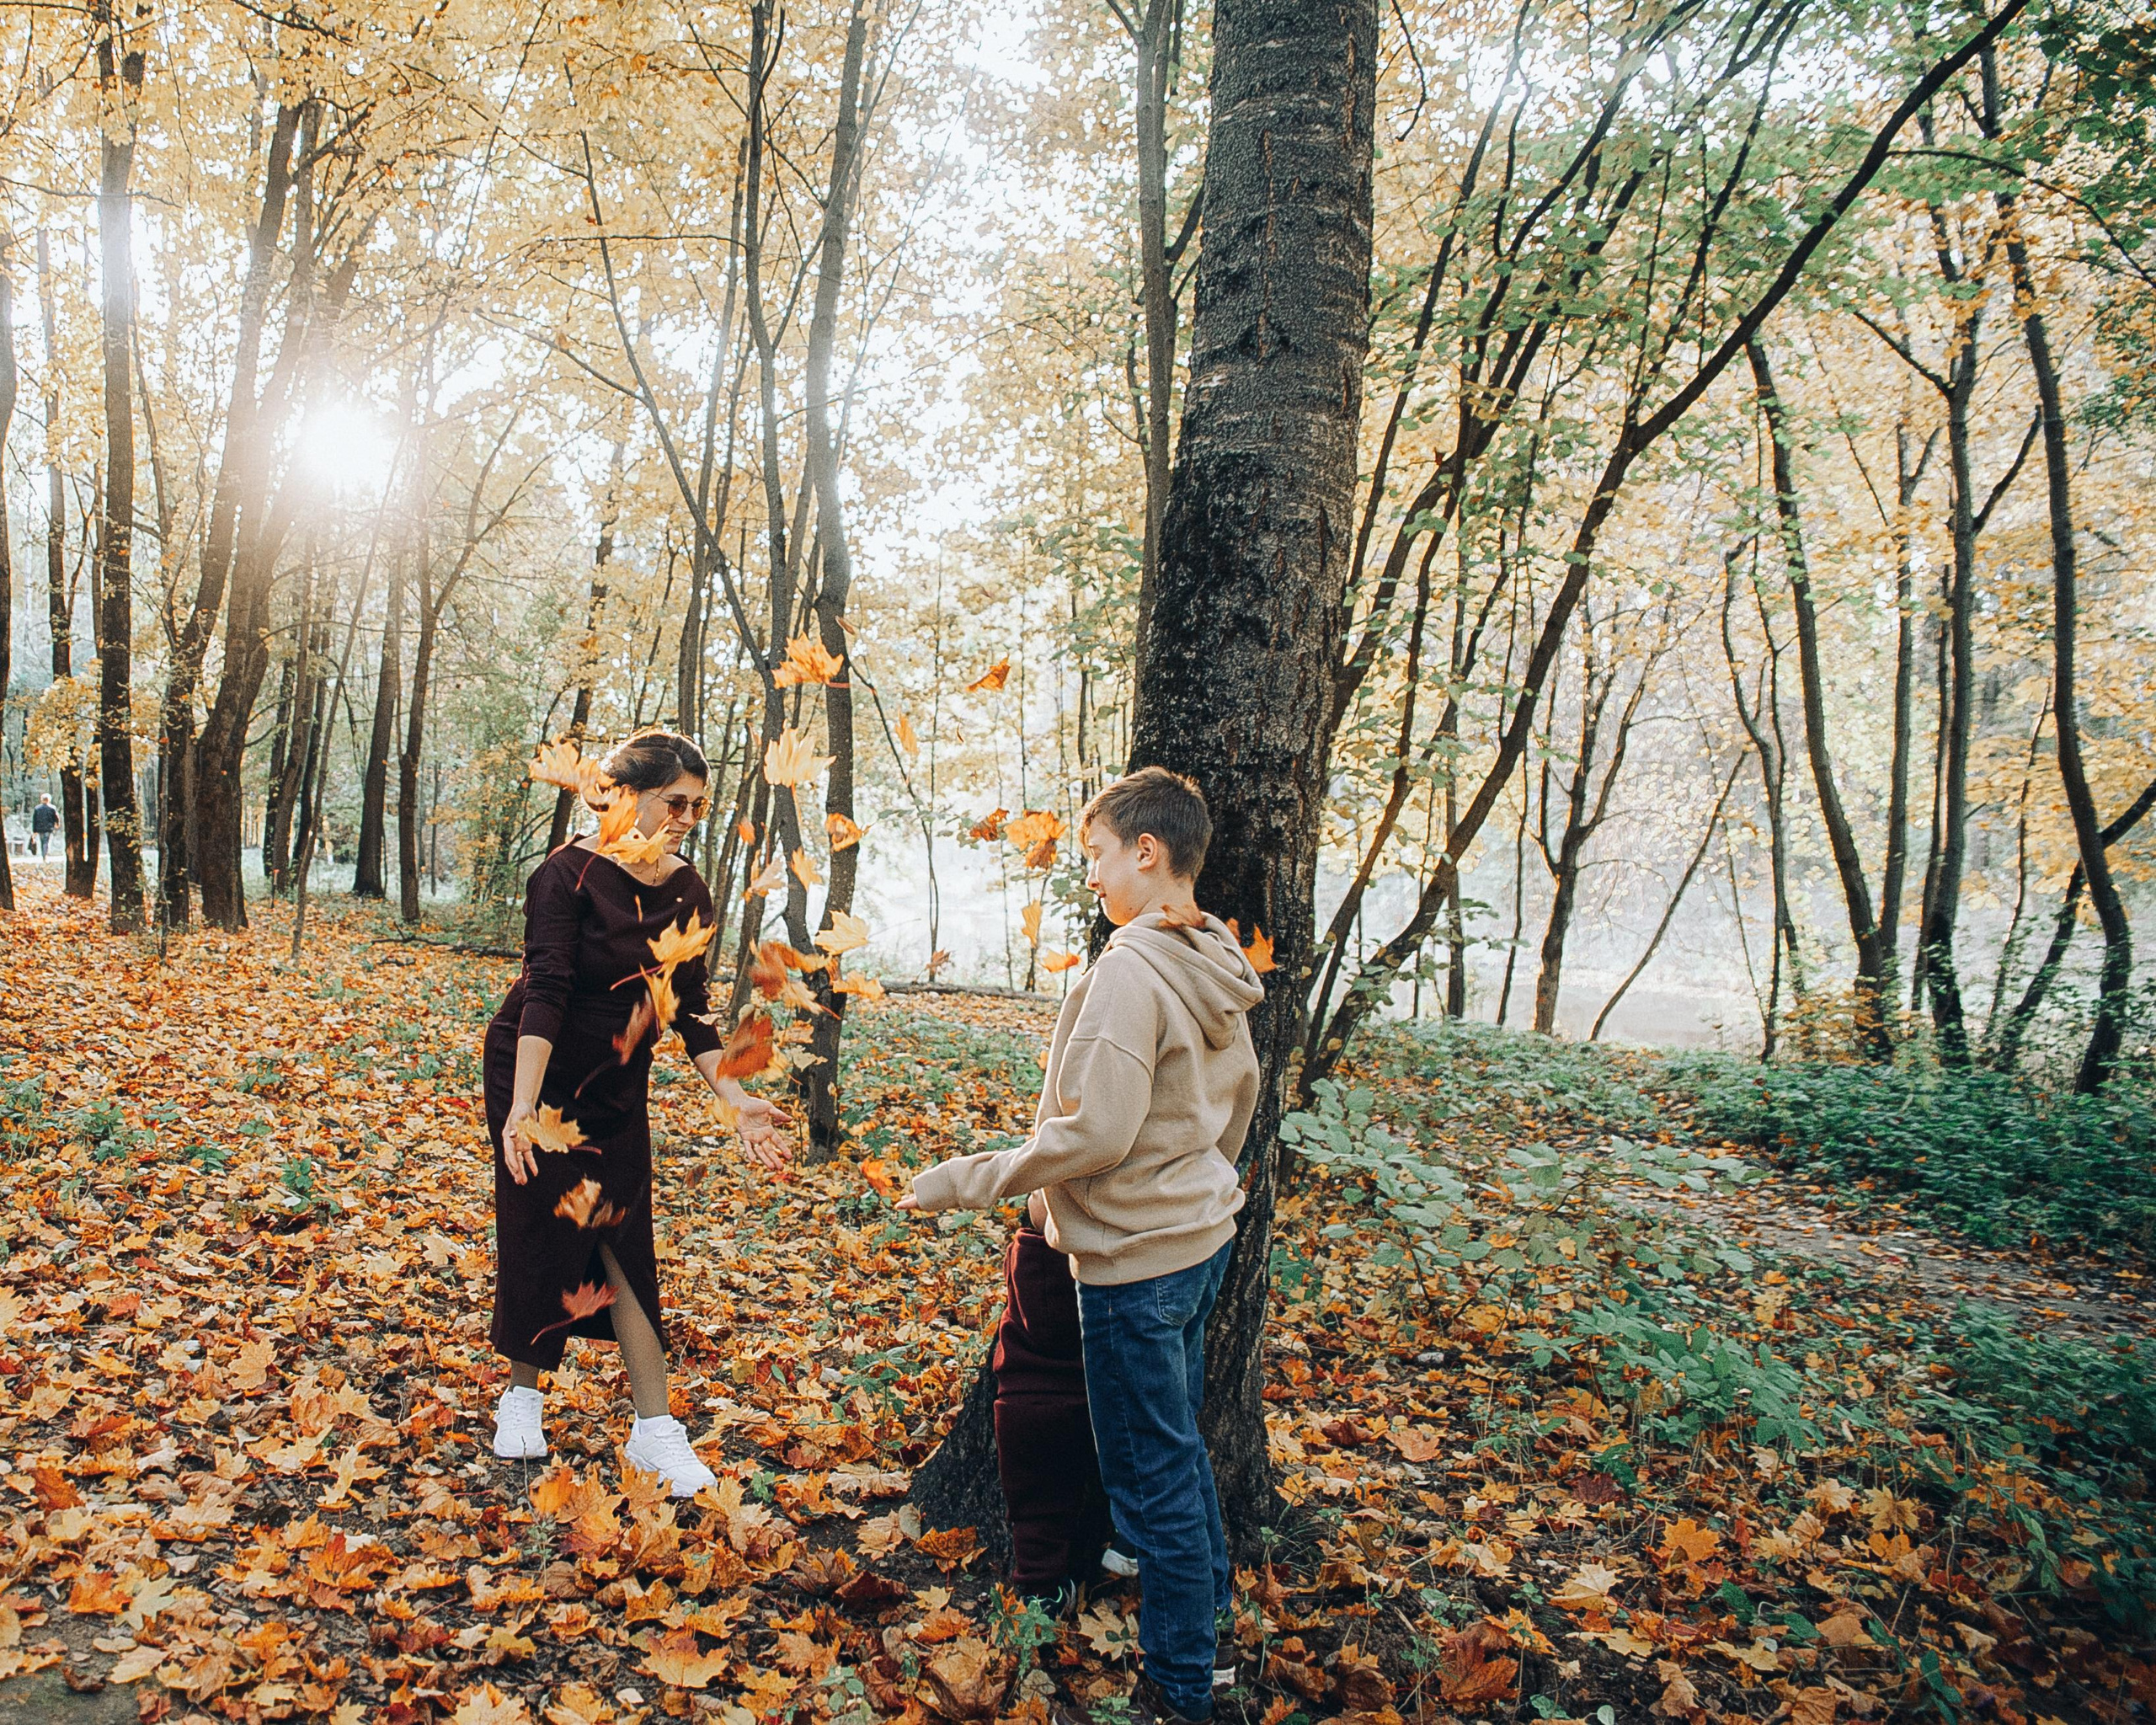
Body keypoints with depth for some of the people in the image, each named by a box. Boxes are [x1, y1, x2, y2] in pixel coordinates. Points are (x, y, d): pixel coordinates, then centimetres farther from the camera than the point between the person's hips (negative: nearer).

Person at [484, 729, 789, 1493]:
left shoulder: (687, 893, -4)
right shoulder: (569, 876, -20)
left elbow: (692, 1011, -1)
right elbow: (544, 994, -28)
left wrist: (738, 1103, -8)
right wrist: (523, 1109, -37)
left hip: (617, 1087, 4)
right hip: (538, 1078, -4)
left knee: (624, 1242, 0)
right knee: (539, 1235, 3)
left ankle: (655, 1431, 2)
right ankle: (522, 1395, 26)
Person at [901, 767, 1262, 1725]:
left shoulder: (1130, 971, -24)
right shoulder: (1220, 967, 4)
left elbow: (1093, 1133, -26)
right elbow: (1241, 1089, 17)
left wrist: (963, 1181, -17)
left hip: (1135, 1260, -9)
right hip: (1202, 1238, 9)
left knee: (1152, 1478, 3)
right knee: (1179, 1448, 23)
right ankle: (1206, 1627, 37)